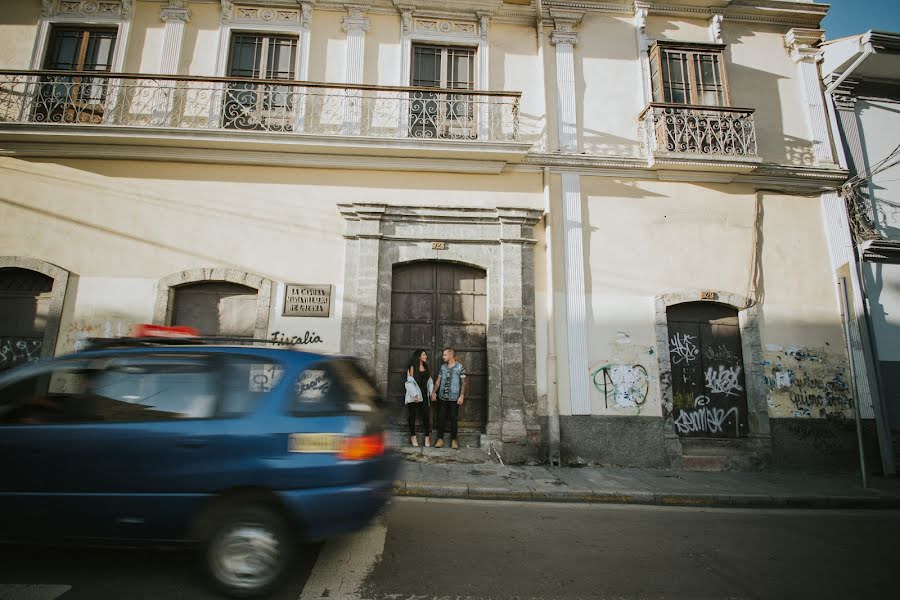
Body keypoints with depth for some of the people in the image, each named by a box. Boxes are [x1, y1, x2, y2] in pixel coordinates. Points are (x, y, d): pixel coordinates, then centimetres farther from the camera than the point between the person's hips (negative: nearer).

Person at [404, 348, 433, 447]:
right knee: (413, 415, 5)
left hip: (425, 395, 4)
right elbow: (410, 382, -8)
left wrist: (432, 392, 2)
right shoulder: (412, 368, -3)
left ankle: (427, 437, 5)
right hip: (414, 396, -4)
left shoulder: (427, 368, 12)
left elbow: (430, 381, 13)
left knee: (426, 416, 0)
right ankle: (413, 436, 15)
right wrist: (415, 394, -14)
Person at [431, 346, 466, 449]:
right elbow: (438, 381, 13)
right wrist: (434, 392, 3)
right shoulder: (443, 367, 9)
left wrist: (462, 395, -11)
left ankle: (454, 440, 13)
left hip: (454, 398, -3)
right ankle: (440, 439, 11)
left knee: (453, 419, 3)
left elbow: (463, 383, -4)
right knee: (441, 418, 4)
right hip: (443, 397, 3)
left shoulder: (459, 366, -3)